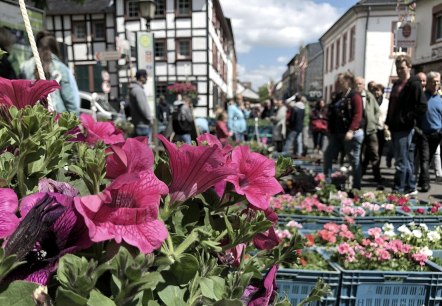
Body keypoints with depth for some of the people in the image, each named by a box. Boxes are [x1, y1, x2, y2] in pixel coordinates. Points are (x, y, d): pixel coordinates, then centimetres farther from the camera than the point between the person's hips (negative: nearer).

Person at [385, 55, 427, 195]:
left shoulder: (414, 84, -9)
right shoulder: (397, 84, 17)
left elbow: (422, 106, -17)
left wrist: (409, 120, -16)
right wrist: (389, 123, 15)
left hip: (405, 129, -9)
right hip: (396, 128, 9)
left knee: (402, 162, -3)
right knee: (407, 161, 16)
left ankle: (398, 190, 3)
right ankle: (410, 188, 26)